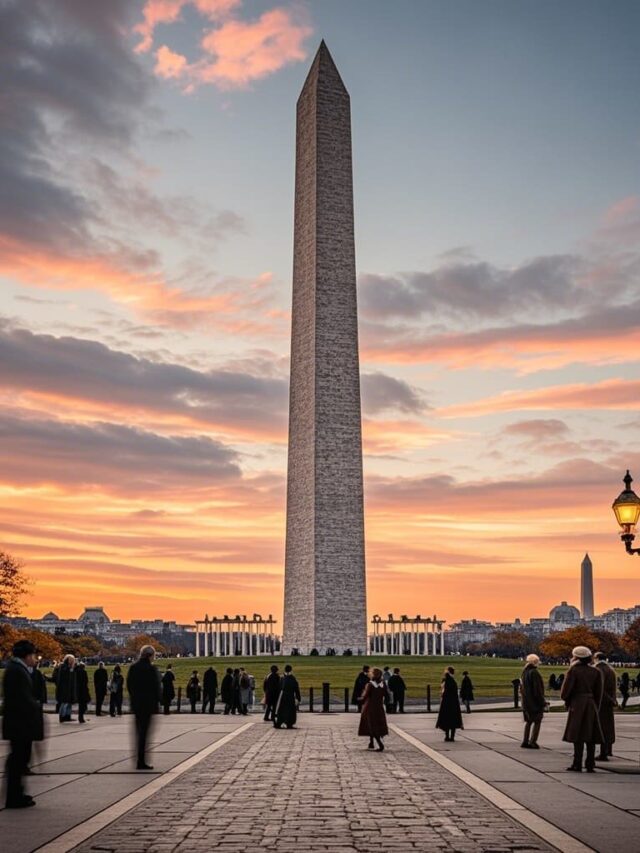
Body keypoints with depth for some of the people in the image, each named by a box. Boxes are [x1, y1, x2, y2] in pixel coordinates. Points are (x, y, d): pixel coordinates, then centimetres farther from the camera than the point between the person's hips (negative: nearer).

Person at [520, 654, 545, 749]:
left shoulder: (524, 672, 10)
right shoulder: (534, 673, -19)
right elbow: (538, 690, -19)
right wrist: (542, 702, -13)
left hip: (526, 702, 8)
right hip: (535, 702, -8)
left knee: (528, 721, 15)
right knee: (537, 721, 2)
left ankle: (525, 741, 16)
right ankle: (532, 741, -1)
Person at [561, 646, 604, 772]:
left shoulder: (573, 671, -10)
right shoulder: (596, 672, 5)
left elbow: (566, 691, -11)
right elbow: (598, 693, 7)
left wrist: (567, 700, 9)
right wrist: (595, 708, 16)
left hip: (577, 705, -5)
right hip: (591, 705, 5)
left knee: (578, 736, -1)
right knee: (590, 736, 8)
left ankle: (577, 765, 0)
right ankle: (590, 765, 9)